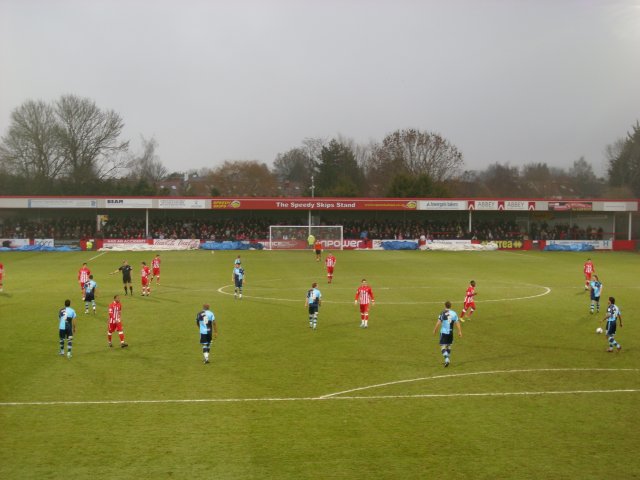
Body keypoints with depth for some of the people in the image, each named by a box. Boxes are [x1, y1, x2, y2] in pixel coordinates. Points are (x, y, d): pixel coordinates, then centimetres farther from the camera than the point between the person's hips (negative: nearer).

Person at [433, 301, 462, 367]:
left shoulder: (443, 313, -9)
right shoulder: (454, 313, 2)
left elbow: (438, 323, -12)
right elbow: (457, 323, 2)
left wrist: (435, 330, -2)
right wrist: (459, 331, 8)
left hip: (443, 332, -4)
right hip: (450, 332, 4)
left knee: (443, 346, -2)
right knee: (449, 346, 20)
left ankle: (446, 359, -21)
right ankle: (448, 360, 26)